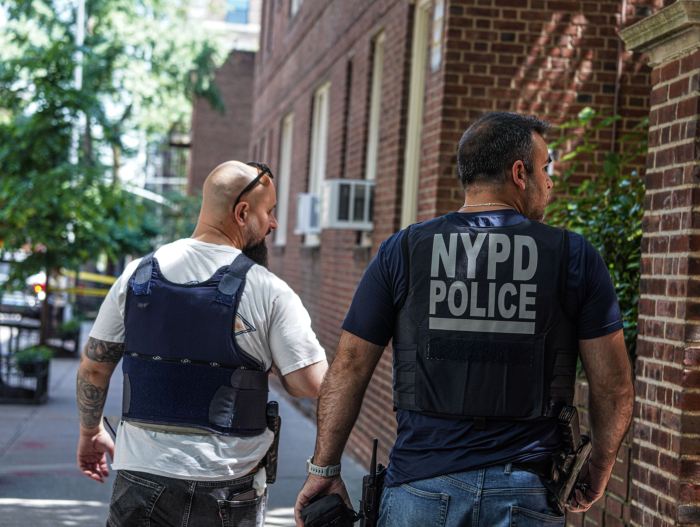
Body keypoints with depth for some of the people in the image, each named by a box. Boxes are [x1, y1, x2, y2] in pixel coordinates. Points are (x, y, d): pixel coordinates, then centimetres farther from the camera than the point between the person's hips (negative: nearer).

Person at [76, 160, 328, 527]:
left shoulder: (137, 275, 2)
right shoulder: (268, 292, -10)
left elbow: (93, 368, 8)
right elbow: (312, 384, -13)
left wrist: (90, 432, 24)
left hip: (142, 476, 3)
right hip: (226, 490, -3)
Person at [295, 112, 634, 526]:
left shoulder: (402, 251, 3)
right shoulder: (574, 257, 1)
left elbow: (349, 367, 3)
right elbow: (613, 383, 1)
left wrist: (324, 469, 11)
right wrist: (601, 466, 17)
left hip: (420, 488, 1)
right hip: (525, 492, 0)